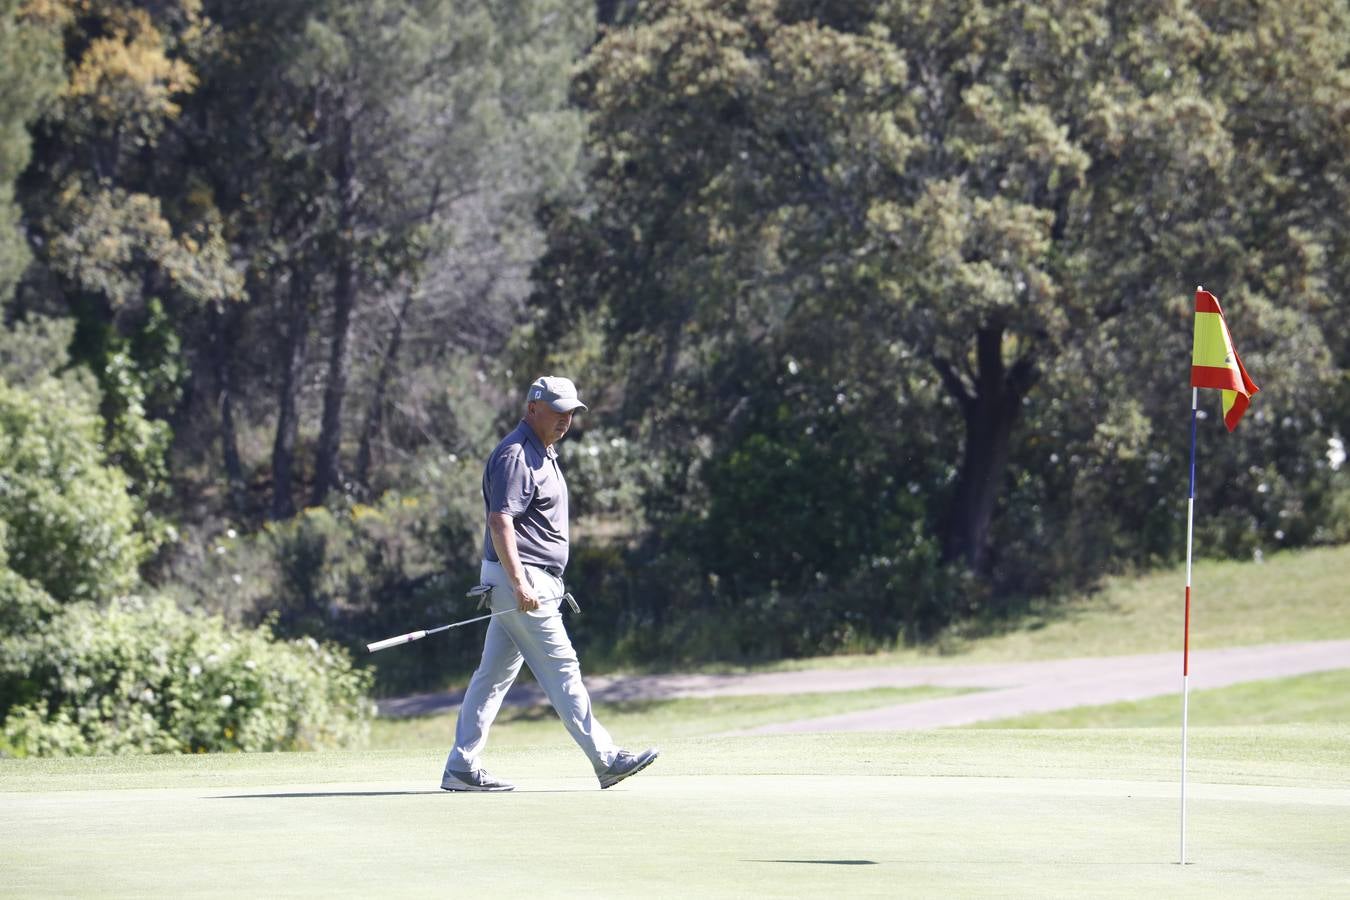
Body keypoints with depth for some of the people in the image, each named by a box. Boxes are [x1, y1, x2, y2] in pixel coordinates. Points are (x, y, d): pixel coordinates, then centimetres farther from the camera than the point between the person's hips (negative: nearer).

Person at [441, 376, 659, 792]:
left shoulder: (542, 455, 19)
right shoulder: (515, 455, -14)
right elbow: (500, 522, -23)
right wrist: (519, 583, -30)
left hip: (535, 582, 10)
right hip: (521, 577, -10)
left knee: (494, 675, 9)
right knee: (561, 669, -8)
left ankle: (461, 768, 10)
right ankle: (606, 760, -8)